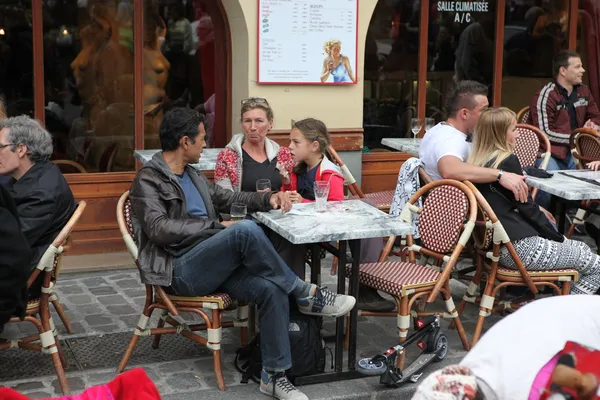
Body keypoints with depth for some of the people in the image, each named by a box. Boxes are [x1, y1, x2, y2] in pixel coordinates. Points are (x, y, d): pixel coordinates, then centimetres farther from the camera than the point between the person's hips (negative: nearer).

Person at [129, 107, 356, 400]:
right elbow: (160, 229, -18)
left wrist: (267, 199, 11)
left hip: (212, 264, 8)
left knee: (271, 290, -20)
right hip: (179, 271, -8)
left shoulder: (192, 175, 20)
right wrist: (216, 226, -17)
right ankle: (305, 295, -16)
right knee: (245, 230, -31)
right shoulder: (149, 179, -4)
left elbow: (228, 199, 29)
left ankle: (274, 375, -11)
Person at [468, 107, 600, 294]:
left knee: (582, 248, 20)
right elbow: (526, 208, -10)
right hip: (519, 246, -10)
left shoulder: (478, 162, 9)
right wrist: (557, 237, 2)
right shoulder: (508, 161, -14)